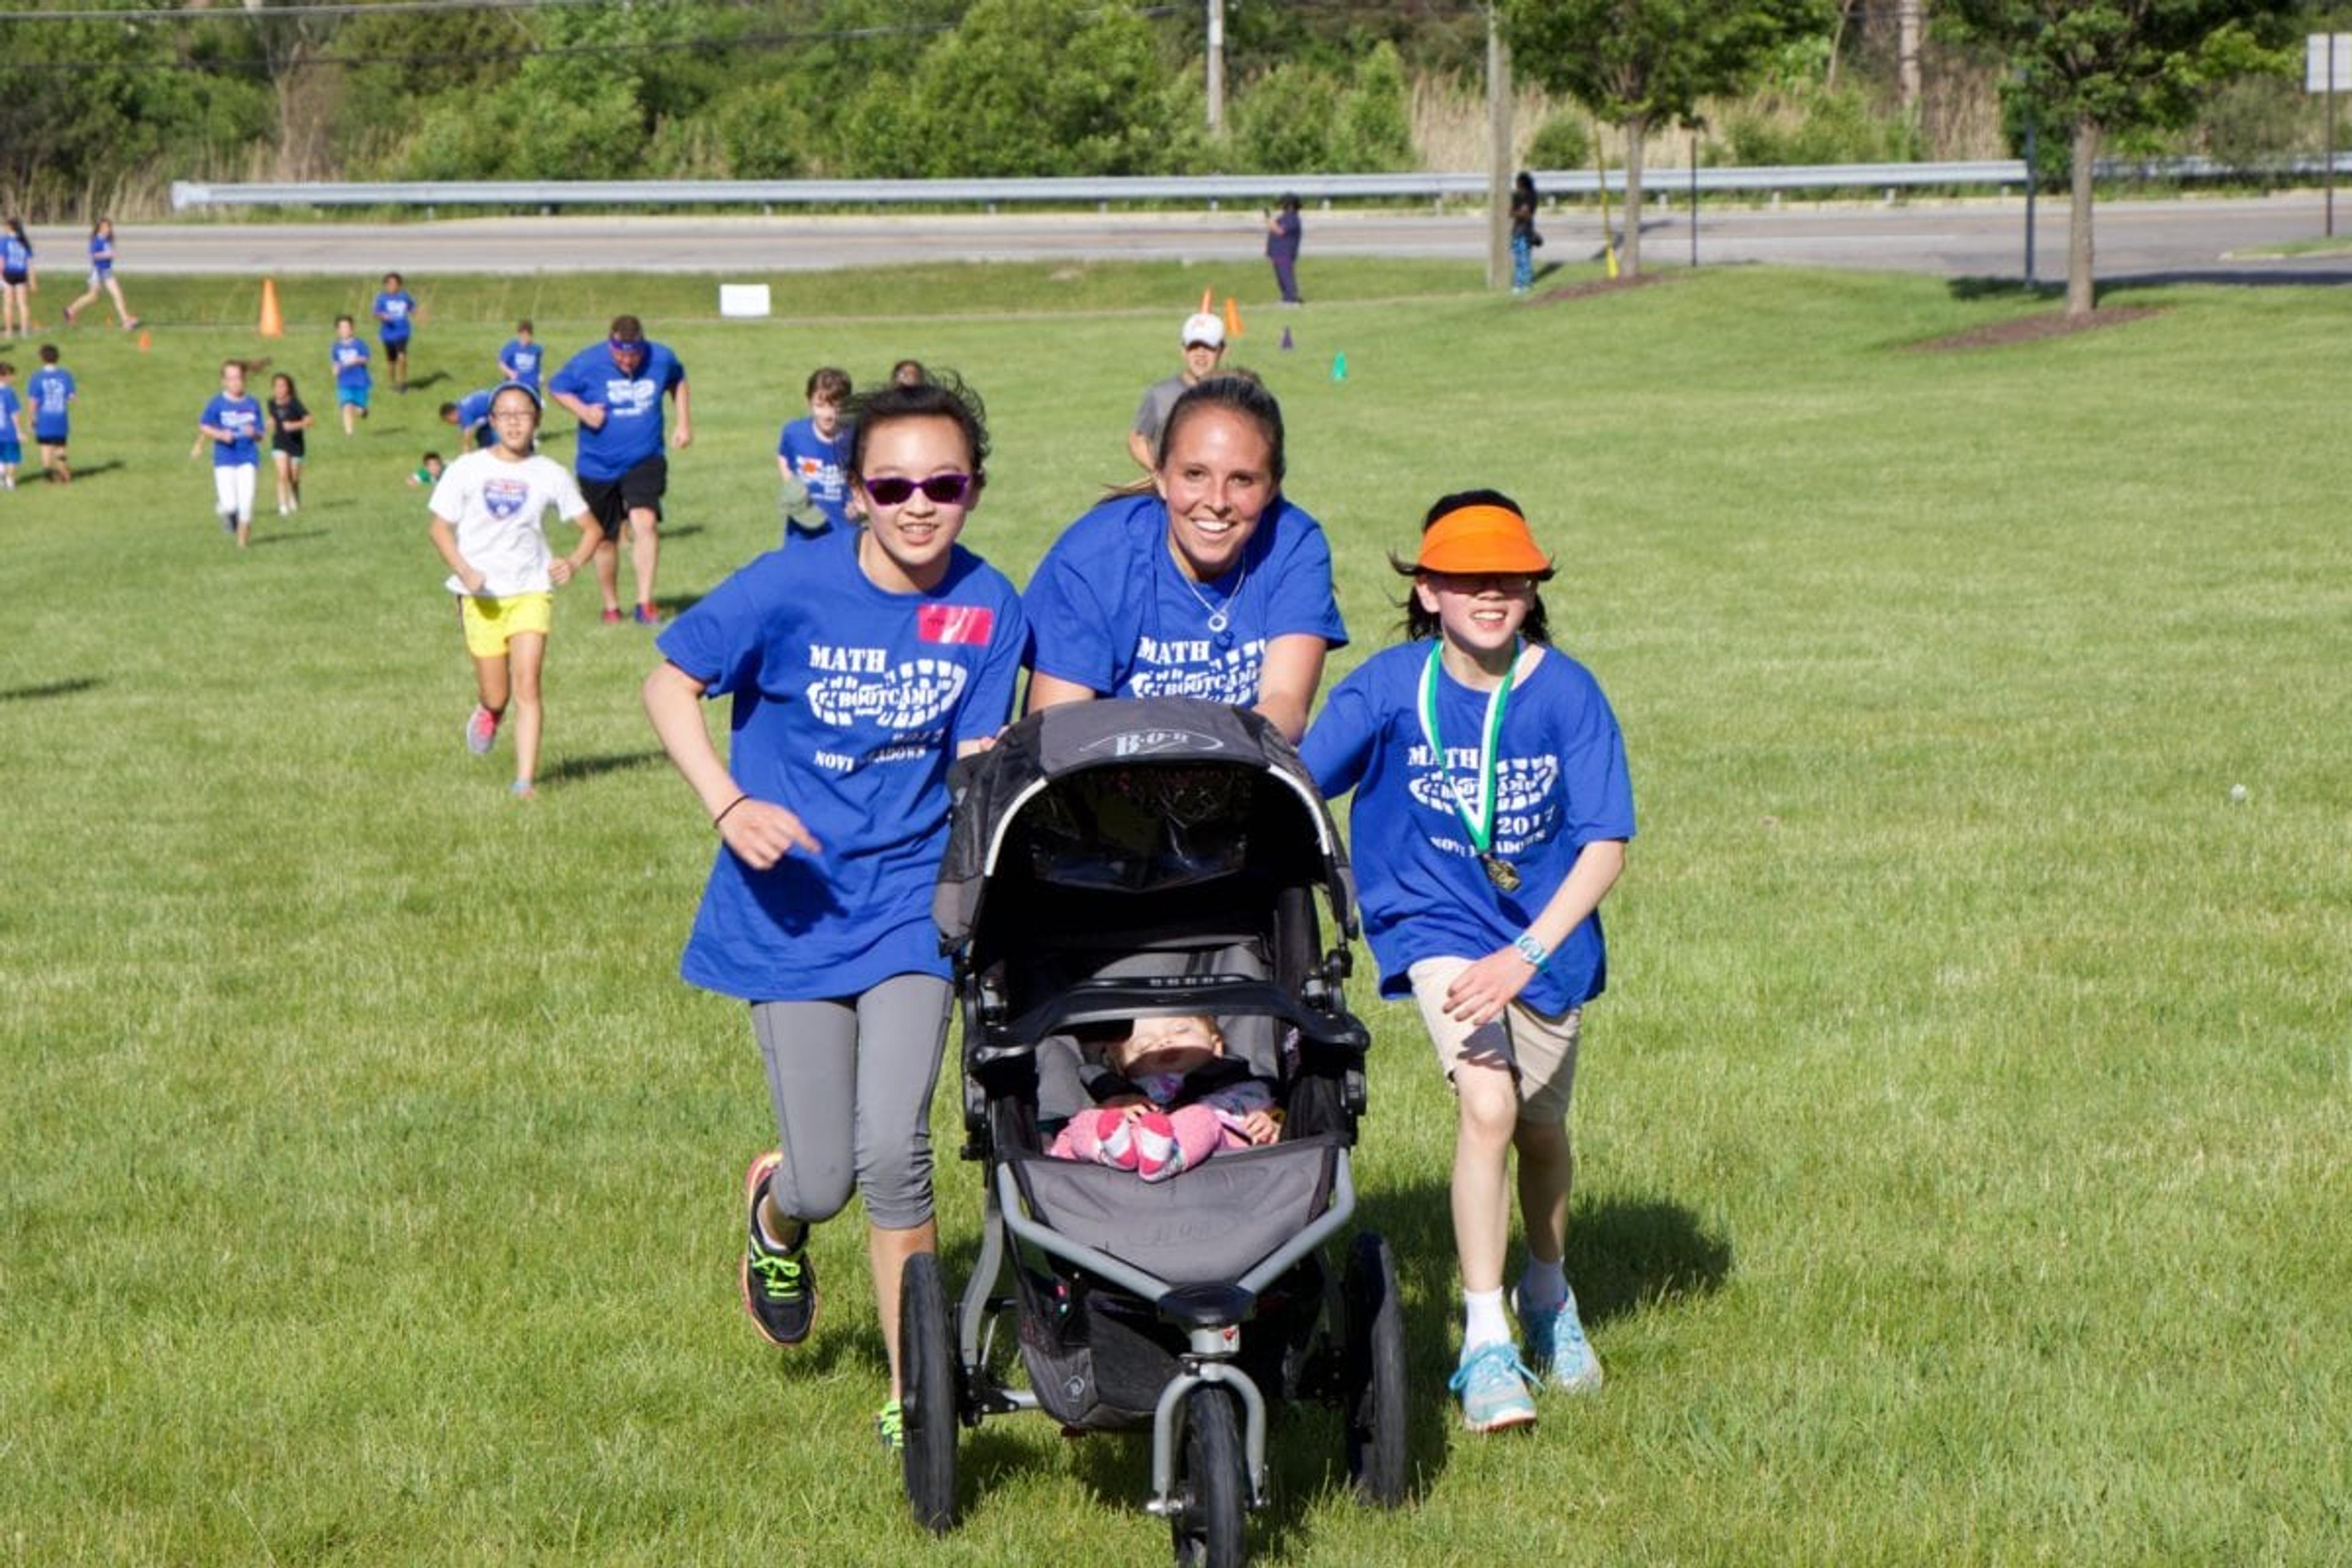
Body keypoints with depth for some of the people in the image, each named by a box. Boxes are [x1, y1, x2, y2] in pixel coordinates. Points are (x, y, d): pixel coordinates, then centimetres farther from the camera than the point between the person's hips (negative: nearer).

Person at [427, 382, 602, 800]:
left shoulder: (549, 474, -1)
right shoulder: (467, 470, -3)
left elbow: (592, 529, 7)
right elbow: (441, 528, 1)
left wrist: (574, 562, -14)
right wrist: (465, 571, -16)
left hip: (531, 591, 0)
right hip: (481, 595, 0)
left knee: (527, 683, -14)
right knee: (496, 695, 4)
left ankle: (526, 780, -12)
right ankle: (487, 712, 41)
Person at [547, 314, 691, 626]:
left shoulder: (661, 359, -6)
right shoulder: (586, 363, -14)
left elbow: (678, 381, 16)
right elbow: (556, 388, 0)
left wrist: (684, 422, 9)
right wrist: (582, 410, -17)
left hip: (645, 460, 0)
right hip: (598, 466, 0)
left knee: (645, 521, -23)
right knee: (605, 539, 10)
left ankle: (645, 603, -20)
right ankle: (611, 606, 30)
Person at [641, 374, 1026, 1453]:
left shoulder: (989, 609, -7)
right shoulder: (792, 587, -12)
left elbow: (978, 768, -2)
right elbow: (670, 684, -3)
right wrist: (727, 804, -16)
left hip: (911, 906, 1)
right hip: (793, 912, -1)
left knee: (892, 1153, -14)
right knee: (825, 1181, 1)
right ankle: (774, 1213, 42)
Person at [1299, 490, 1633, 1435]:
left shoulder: (1564, 693, -16)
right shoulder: (1390, 686, -14)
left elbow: (1604, 846, -18)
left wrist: (1523, 955, -28)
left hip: (1547, 929, 2)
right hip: (1437, 922, -2)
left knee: (1540, 1129, 17)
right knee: (1486, 1102, -23)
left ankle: (1548, 1295, 47)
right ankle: (1485, 1344, -16)